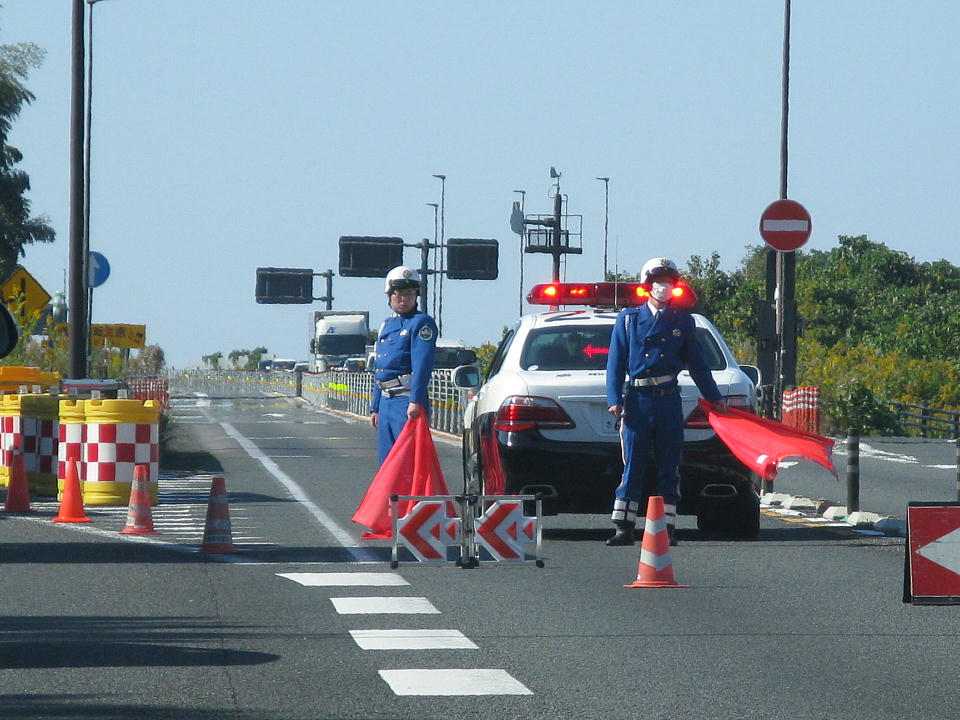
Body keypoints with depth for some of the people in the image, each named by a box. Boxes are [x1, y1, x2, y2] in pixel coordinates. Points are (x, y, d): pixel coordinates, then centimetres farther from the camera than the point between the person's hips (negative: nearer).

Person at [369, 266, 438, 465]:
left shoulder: (421, 323, -6)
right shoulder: (386, 326, 20)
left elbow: (422, 365, -17)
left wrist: (415, 401, -26)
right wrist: (375, 407, 22)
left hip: (407, 402, -9)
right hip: (386, 402, 9)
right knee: (386, 461, 10)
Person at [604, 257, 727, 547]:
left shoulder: (682, 321, 13)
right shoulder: (628, 319, 9)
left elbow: (696, 363, 18)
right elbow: (616, 362, 4)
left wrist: (714, 397, 17)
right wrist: (615, 400, -6)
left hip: (669, 401, 1)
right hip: (637, 400, -1)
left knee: (669, 468, 2)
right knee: (632, 467, -1)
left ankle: (667, 528, 5)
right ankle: (624, 528, 0)